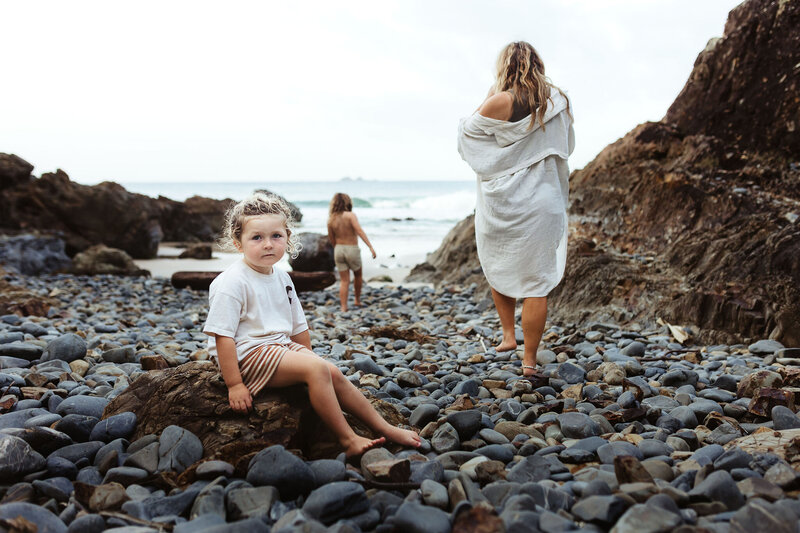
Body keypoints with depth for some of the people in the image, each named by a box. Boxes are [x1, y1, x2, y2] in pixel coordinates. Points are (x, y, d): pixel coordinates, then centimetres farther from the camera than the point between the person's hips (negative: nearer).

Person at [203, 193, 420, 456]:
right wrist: (234, 385, -21)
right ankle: (347, 439, -13)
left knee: (334, 374, -2)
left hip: (282, 346, 8)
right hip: (249, 354, -8)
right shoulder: (231, 283, -17)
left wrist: (307, 356, 16)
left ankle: (385, 428, 8)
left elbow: (298, 326, 19)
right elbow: (222, 336, -20)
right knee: (318, 370, -23)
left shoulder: (282, 278, 10)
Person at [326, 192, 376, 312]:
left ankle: (344, 307, 2)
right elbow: (359, 231, -21)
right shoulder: (350, 215, -12)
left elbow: (332, 240, 7)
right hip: (352, 249, -3)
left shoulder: (331, 219, 1)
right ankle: (357, 300, 35)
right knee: (357, 275, 22)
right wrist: (370, 247, -24)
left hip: (338, 249, 3)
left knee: (344, 280, 9)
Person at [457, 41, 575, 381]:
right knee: (536, 282, 3)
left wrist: (488, 98, 11)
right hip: (545, 200, 3)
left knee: (498, 269, 21)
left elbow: (466, 131, 4)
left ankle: (508, 335, 20)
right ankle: (529, 360, 6)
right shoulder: (558, 101, 4)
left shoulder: (502, 101, -11)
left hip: (503, 204, -3)